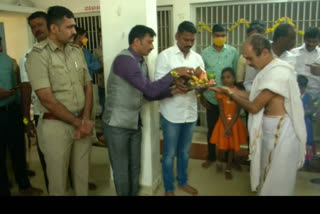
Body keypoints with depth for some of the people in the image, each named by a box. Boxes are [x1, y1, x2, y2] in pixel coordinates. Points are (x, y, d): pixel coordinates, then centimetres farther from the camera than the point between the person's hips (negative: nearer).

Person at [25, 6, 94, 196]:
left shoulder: (77, 52, 7)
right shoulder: (38, 55, -11)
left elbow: (88, 87, 9)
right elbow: (47, 99, -16)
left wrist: (86, 120, -5)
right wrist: (78, 123, -11)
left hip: (81, 123, 5)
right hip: (55, 125, -4)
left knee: (82, 175, 15)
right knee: (58, 179, 11)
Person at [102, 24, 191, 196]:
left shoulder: (141, 62, 7)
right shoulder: (124, 60, -21)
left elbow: (149, 94, 9)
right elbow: (150, 90, -27)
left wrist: (173, 91, -3)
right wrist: (174, 74, -18)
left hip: (135, 123, 8)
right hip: (117, 125, -8)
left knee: (135, 167, 18)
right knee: (122, 170, 8)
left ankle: (134, 193, 36)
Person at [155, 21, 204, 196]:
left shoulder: (197, 57, 7)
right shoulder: (165, 56, -7)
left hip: (191, 112, 4)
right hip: (171, 114, -4)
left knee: (184, 151, 20)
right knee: (169, 154, 9)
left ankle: (183, 182, 39)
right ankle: (168, 188, 26)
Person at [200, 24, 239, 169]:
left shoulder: (233, 52, -3)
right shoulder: (205, 53, -2)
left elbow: (237, 74, 1)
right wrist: (201, 96, -1)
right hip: (211, 98, 0)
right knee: (212, 128, 10)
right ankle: (211, 157, 26)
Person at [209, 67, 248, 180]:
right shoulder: (220, 92, -6)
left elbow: (237, 112, -10)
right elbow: (221, 110, -9)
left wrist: (230, 126, -17)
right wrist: (226, 126, -16)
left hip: (234, 123, 0)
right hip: (223, 122, 0)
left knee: (232, 146, 9)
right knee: (221, 146, 2)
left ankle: (228, 168, 25)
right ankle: (219, 161, 33)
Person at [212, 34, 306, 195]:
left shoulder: (278, 73, -26)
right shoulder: (269, 69, 6)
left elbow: (254, 107, -22)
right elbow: (255, 96, 9)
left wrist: (231, 95, -8)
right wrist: (228, 90, 3)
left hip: (281, 130, -9)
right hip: (268, 126, 9)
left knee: (276, 181, 8)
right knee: (267, 174, 23)